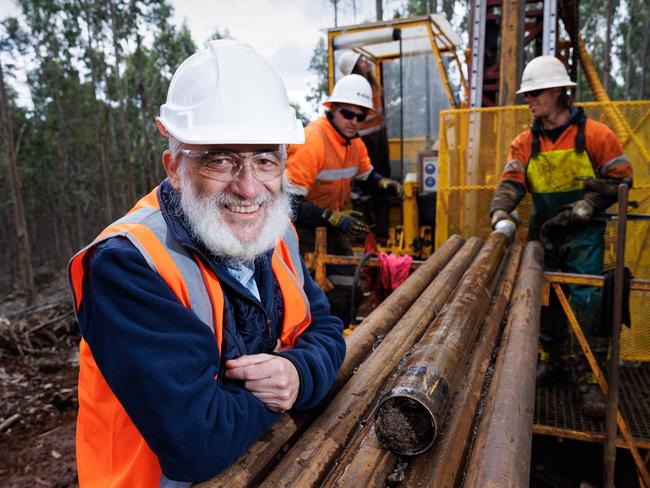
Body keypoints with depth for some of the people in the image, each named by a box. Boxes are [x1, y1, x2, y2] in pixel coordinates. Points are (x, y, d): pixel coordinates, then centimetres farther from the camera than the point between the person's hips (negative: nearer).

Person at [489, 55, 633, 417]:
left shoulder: (594, 134, -7)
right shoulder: (526, 142, 3)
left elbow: (620, 178, -4)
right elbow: (512, 180, -9)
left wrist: (582, 209, -16)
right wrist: (501, 212, -29)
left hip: (584, 233, -4)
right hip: (545, 232, 4)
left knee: (587, 303, -6)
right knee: (546, 300, 12)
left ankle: (589, 379, 7)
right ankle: (554, 363, 30)